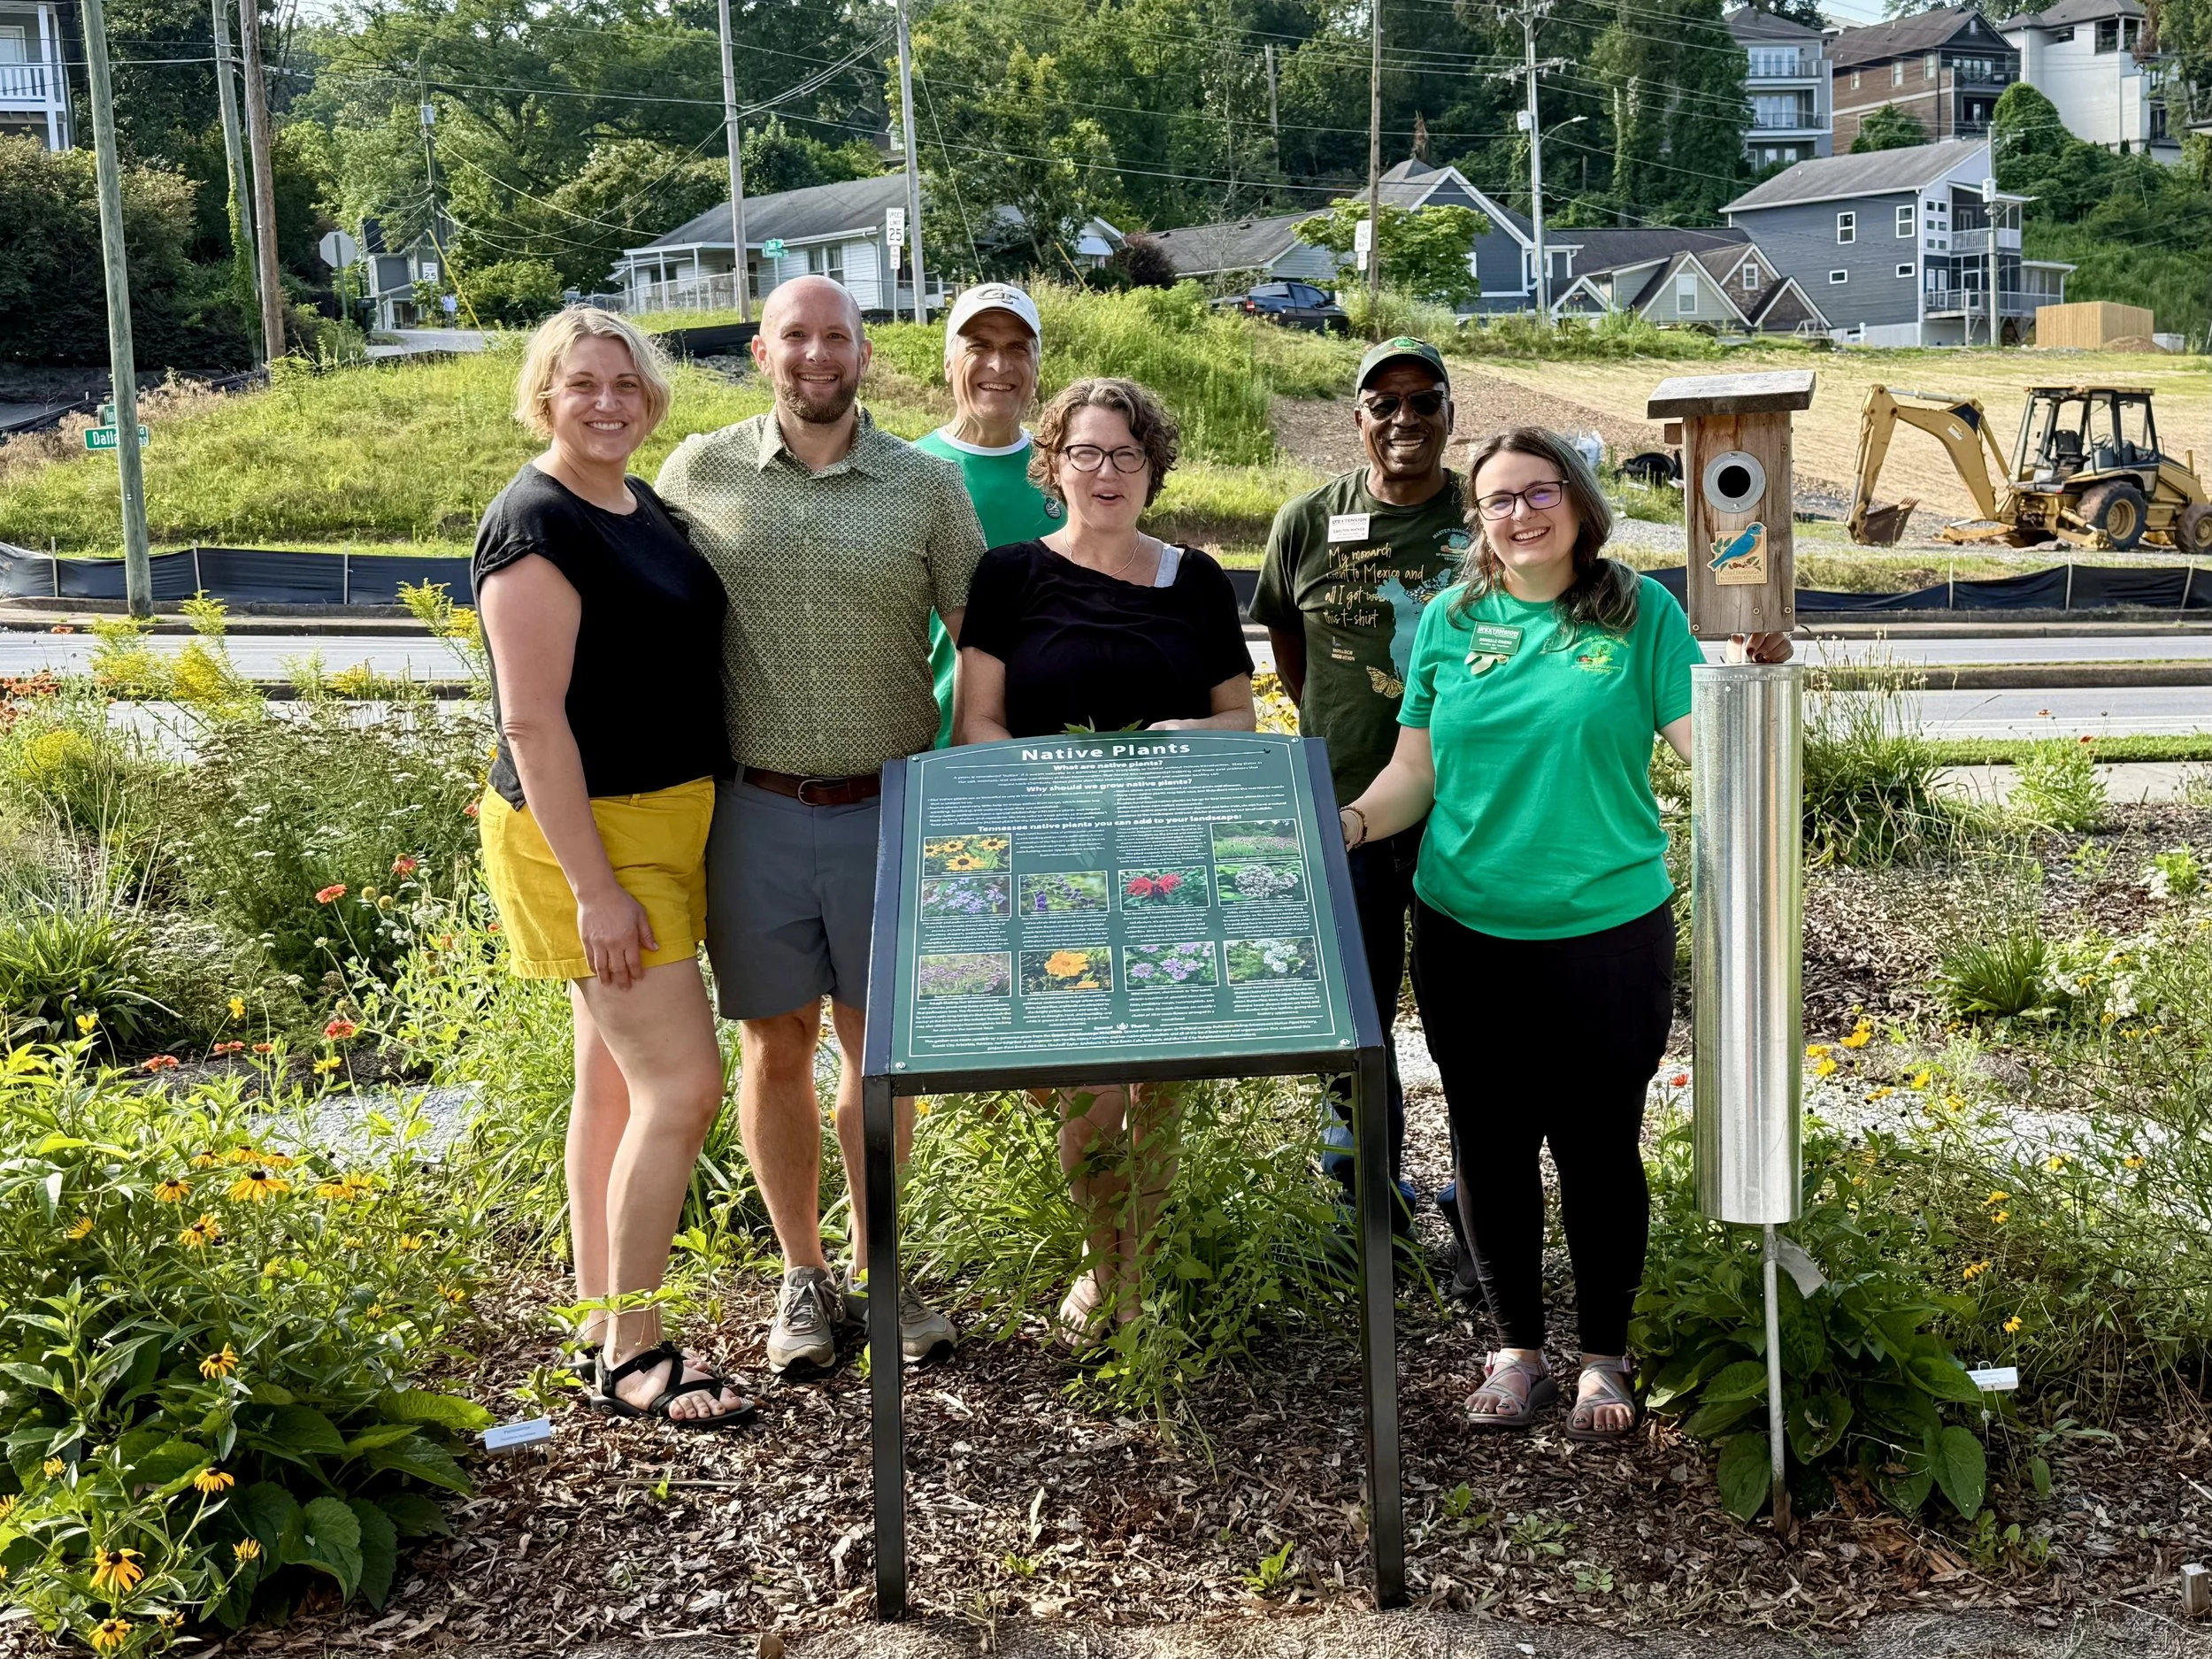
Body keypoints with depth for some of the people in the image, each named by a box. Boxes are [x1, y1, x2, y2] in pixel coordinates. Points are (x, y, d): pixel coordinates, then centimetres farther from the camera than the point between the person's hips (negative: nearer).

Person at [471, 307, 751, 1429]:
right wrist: (594, 889, -23)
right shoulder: (535, 524, -16)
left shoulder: (641, 505, 11)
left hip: (662, 821, 9)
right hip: (585, 834, -9)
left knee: (616, 1081, 14)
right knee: (684, 1085, -9)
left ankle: (602, 1326, 25)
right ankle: (631, 1358, 4)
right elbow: (533, 721, -21)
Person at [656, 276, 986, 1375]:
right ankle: (803, 1276, 24)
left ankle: (877, 1268, 26)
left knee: (879, 1042, 9)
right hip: (754, 808, 0)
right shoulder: (697, 474, 2)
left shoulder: (926, 486, 1)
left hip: (889, 807, 0)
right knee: (777, 1044, 8)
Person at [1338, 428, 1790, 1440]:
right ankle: (1516, 1347, 30)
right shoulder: (1450, 620, 4)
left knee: (1599, 1146, 8)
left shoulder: (1641, 612, -2)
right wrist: (1349, 822, -12)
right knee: (1491, 1145, 11)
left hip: (1608, 933, -2)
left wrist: (1754, 670, -26)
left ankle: (1606, 1356, 28)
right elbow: (1416, 771, 6)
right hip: (1466, 936, 2)